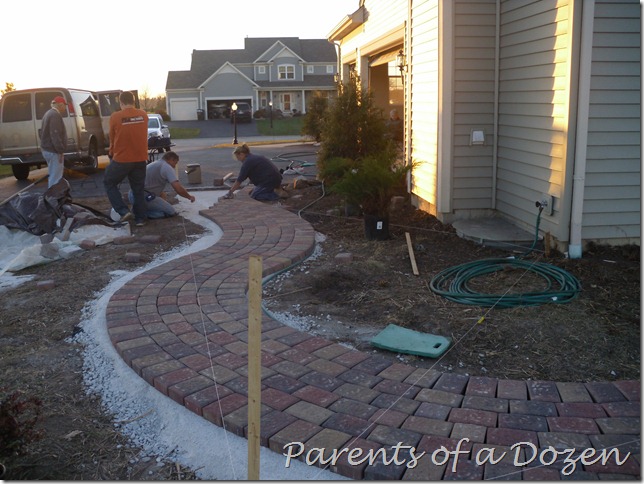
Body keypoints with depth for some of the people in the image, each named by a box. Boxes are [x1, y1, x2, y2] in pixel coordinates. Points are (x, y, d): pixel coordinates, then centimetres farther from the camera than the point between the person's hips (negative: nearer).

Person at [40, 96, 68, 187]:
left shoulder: (49, 114, 18)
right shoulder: (55, 115, -16)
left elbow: (43, 132, 25)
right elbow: (55, 135, -25)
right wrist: (61, 150, -24)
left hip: (47, 149, 11)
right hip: (53, 151, -11)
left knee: (53, 176, 19)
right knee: (55, 178, -9)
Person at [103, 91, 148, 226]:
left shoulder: (115, 117, -10)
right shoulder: (143, 115, 1)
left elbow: (112, 138, 0)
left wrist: (112, 153, 20)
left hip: (121, 159, -3)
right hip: (140, 159, 4)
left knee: (109, 183, 15)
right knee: (138, 189, 14)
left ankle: (124, 211, 4)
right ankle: (140, 219, 15)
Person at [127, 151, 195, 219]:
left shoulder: (154, 164, 25)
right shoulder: (167, 167, -5)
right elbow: (178, 188, -13)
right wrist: (189, 197, 4)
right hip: (144, 197, -10)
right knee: (171, 212, -4)